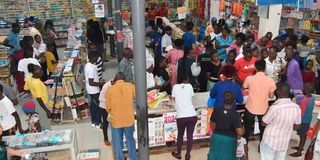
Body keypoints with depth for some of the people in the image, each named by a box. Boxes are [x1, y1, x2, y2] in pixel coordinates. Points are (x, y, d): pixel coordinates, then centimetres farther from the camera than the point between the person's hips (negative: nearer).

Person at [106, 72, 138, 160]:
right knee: (130, 140, 20)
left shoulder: (110, 89, -9)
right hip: (129, 119, 1)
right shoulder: (130, 86, -6)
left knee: (117, 143, 14)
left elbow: (108, 108, -3)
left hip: (115, 120, -1)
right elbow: (136, 97, 13)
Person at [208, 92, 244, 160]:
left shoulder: (216, 111, -12)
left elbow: (213, 125, 2)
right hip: (229, 140, -3)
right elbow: (240, 133, -23)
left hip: (216, 138, 3)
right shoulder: (235, 115, -23)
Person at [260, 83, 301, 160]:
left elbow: (263, 123, -14)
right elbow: (297, 126, 4)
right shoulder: (296, 107, -10)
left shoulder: (275, 107, -28)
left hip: (270, 141, -5)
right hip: (284, 143, 5)